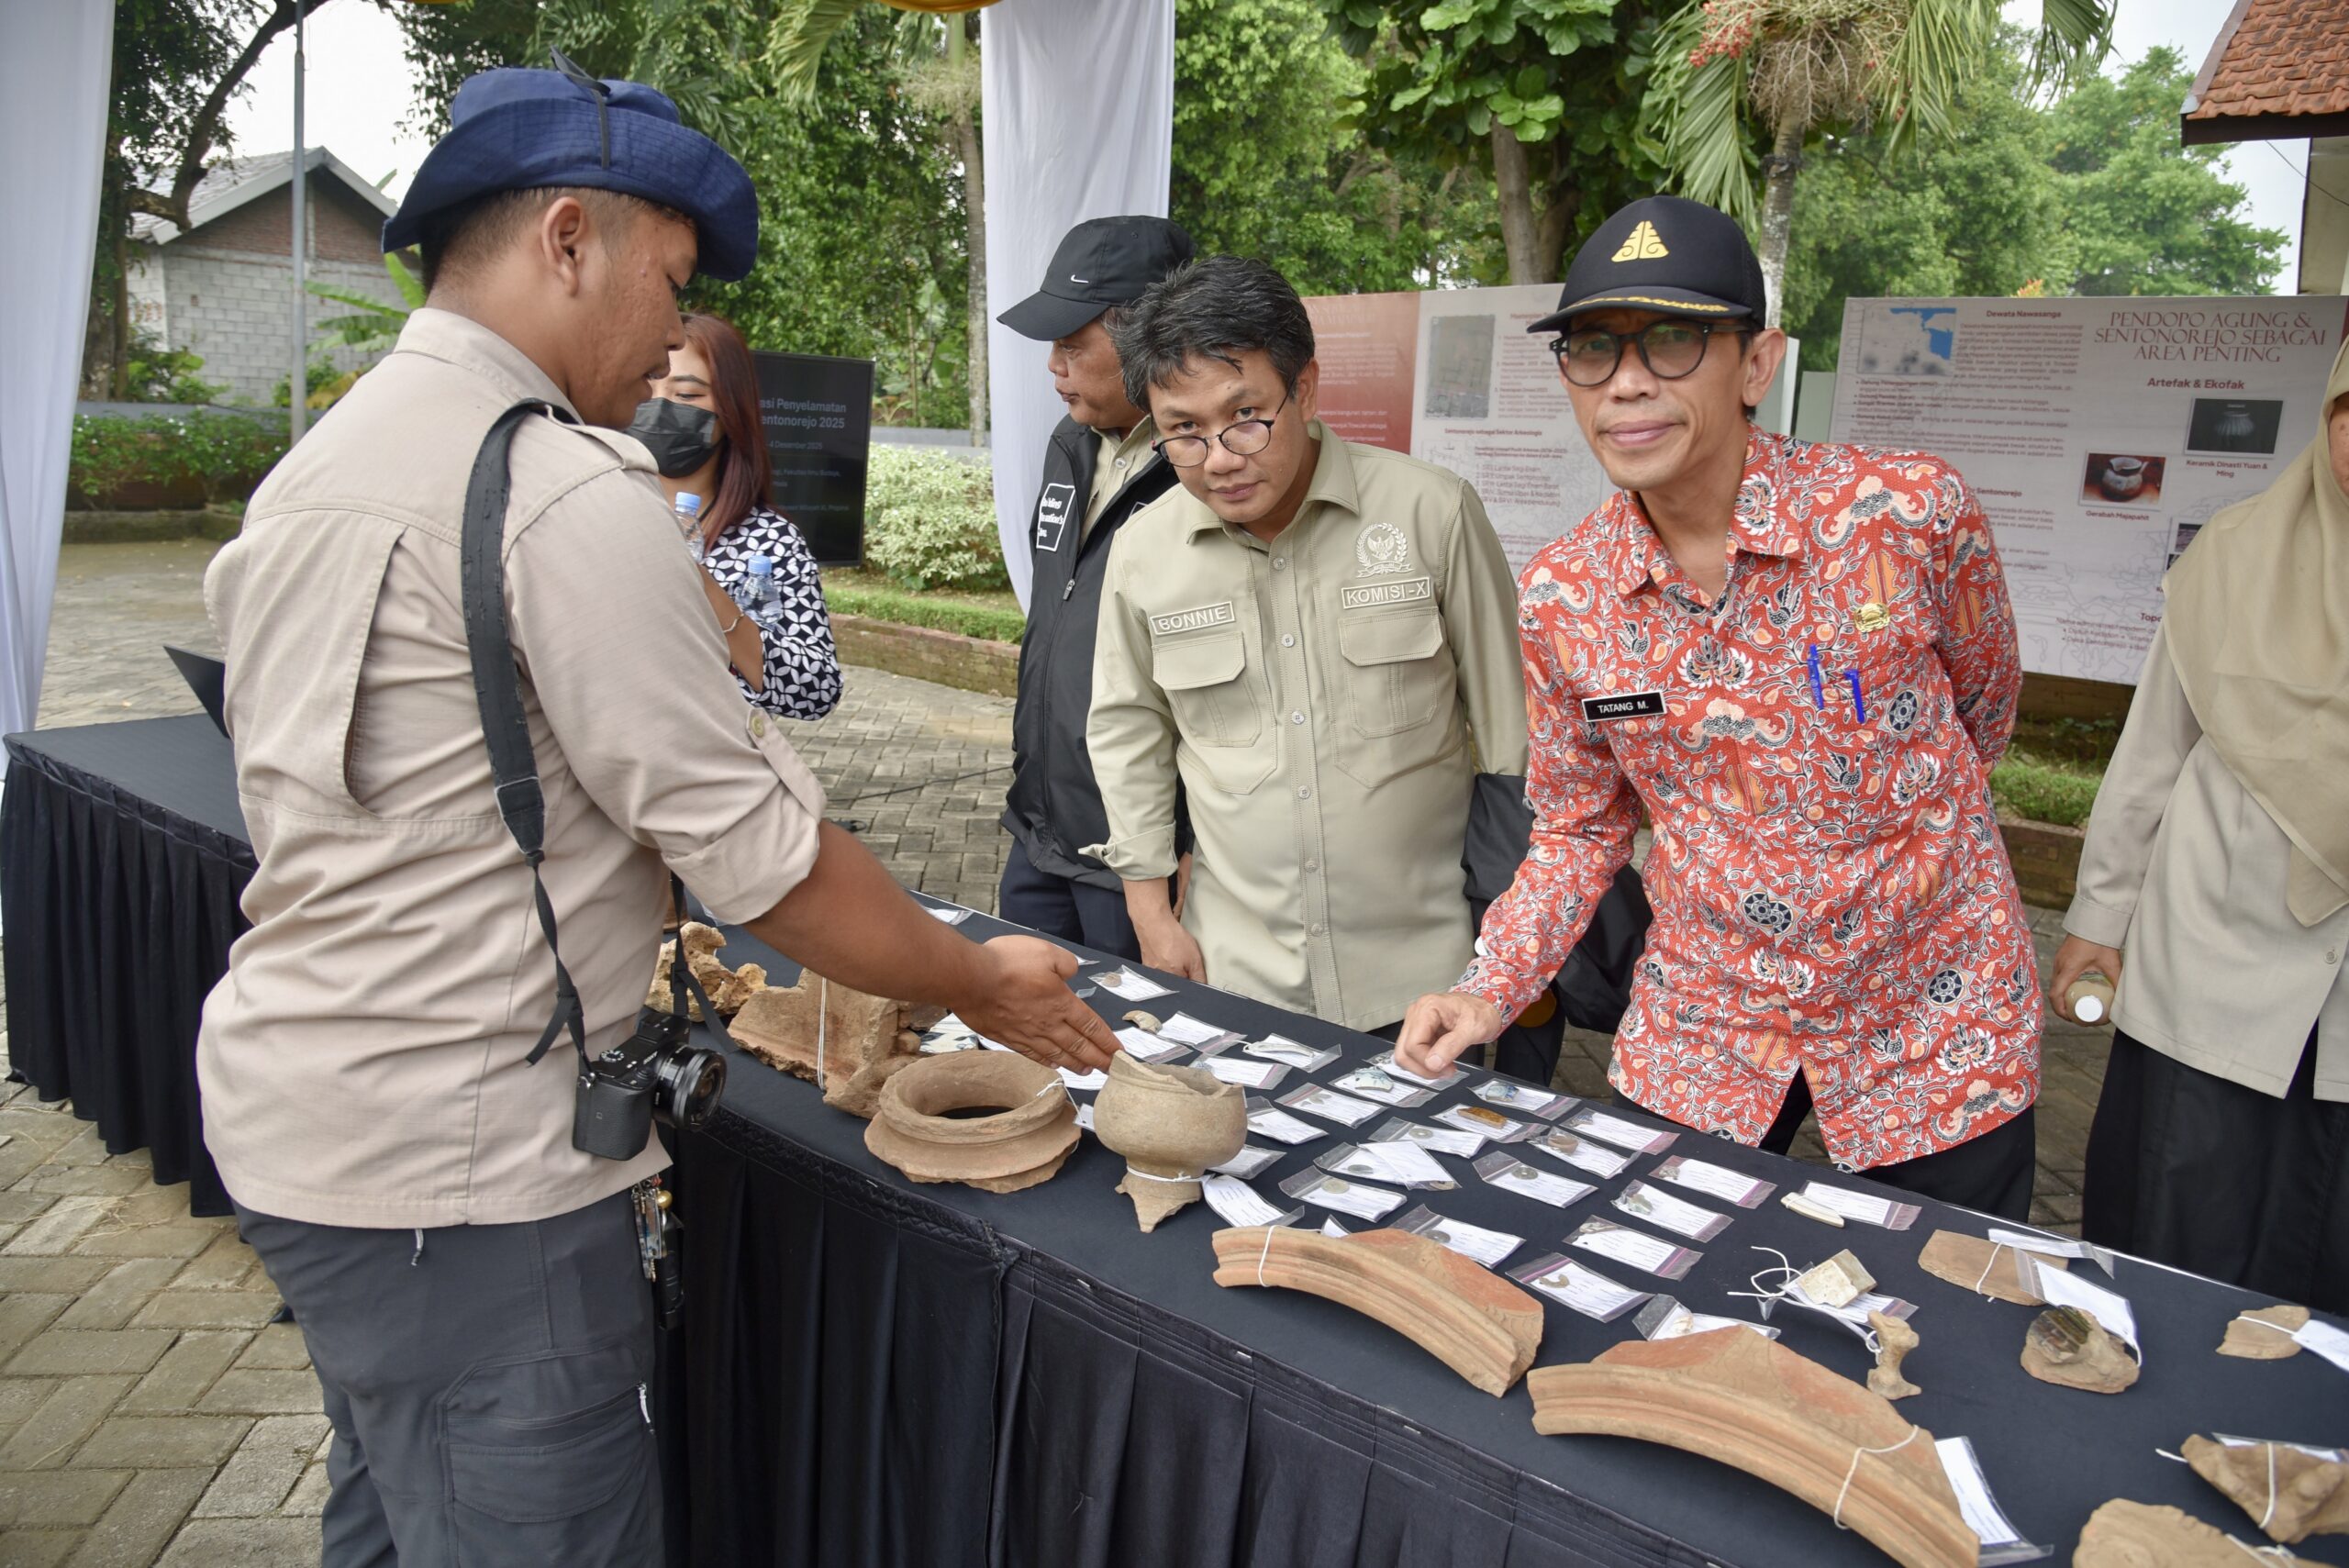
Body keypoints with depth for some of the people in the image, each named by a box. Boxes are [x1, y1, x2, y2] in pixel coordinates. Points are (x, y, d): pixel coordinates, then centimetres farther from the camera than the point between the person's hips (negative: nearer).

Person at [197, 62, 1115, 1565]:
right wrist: (987, 988, -4)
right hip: (455, 1165, -10)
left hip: (294, 1106, 10)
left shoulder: (315, 468, 10)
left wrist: (631, 954, 18)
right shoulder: (567, 493, -19)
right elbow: (762, 854, -19)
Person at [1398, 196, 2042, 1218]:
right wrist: (1491, 990, -9)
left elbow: (1983, 703, 2)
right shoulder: (1561, 597, -11)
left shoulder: (1908, 513, -19)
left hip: (1927, 1027, -1)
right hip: (1697, 1036, 2)